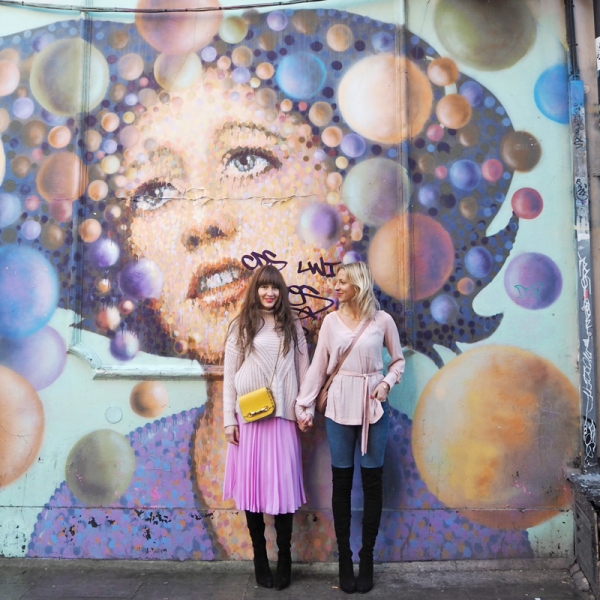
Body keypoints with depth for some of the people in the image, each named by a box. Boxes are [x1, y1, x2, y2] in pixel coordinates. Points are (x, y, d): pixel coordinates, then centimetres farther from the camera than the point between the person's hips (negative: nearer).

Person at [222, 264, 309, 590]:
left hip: (283, 416, 1)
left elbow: (303, 370, 9)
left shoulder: (292, 326, 8)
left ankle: (284, 558, 17)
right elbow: (229, 374, 2)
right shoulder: (240, 326, 4)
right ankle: (260, 558, 21)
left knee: (283, 484, 1)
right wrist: (229, 418, -1)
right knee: (252, 483, 6)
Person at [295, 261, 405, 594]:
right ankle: (344, 558, 22)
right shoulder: (331, 320, 1)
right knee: (342, 482, 8)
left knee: (372, 481, 7)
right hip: (339, 408, 1)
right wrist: (303, 406, 1)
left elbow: (398, 359, 10)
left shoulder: (382, 320, -2)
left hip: (373, 407, -1)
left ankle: (367, 557, 23)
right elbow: (318, 367, 2)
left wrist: (388, 382, -9)